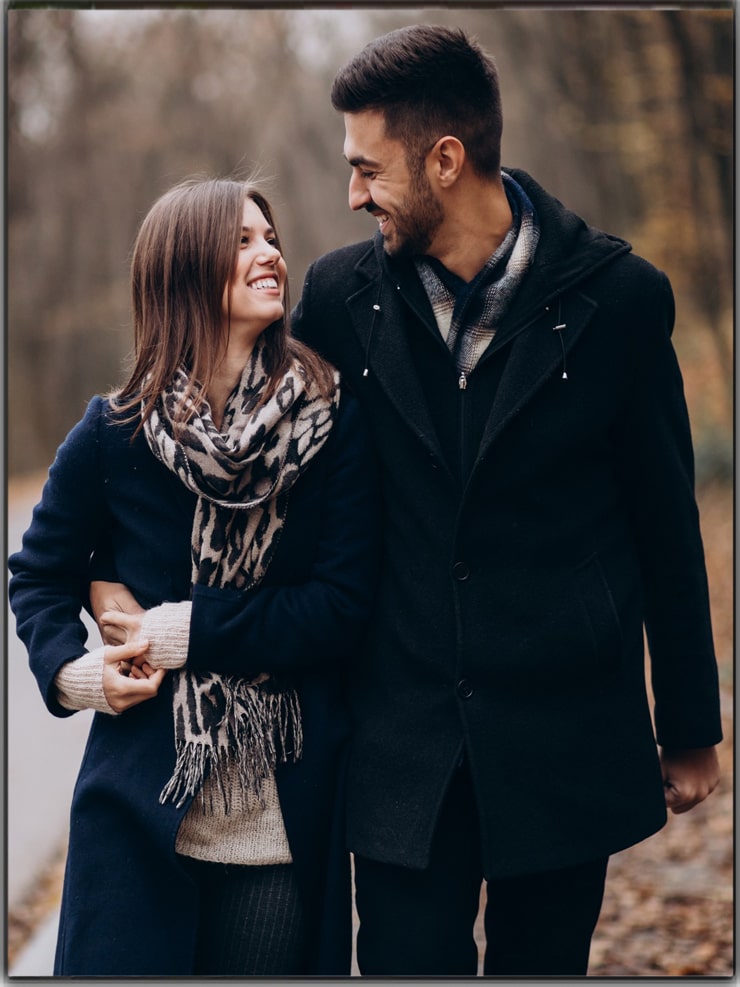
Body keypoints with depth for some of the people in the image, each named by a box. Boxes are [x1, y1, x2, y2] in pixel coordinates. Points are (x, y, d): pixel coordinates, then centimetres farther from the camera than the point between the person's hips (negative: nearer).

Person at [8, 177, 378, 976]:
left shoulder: (332, 422, -5)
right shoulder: (114, 434, -2)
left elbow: (343, 606, -10)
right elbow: (39, 575, 11)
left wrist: (184, 630, -13)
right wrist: (71, 670, -7)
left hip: (288, 817, 0)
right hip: (143, 811, 0)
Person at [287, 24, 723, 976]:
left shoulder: (617, 297, -6)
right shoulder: (341, 293, 0)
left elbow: (666, 526, 1)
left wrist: (690, 727, 6)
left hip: (564, 743, -1)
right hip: (403, 745, 1)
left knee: (541, 965, 11)